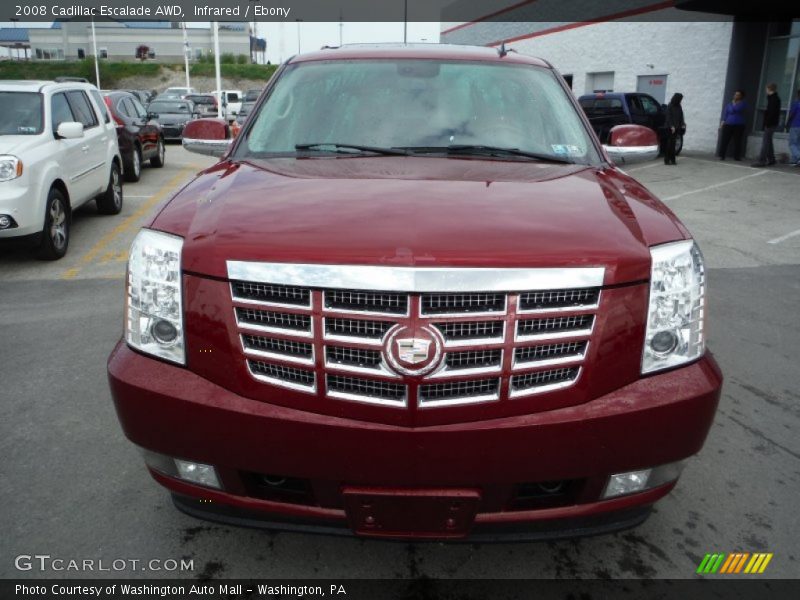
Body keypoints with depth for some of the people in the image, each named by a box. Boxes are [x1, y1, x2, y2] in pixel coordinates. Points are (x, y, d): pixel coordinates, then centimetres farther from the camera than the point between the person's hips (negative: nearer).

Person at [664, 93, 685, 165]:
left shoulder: (678, 106, 12)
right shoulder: (670, 106, -8)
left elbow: (681, 116, 14)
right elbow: (668, 117, -12)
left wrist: (682, 124, 2)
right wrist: (671, 126, -19)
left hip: (676, 127, 6)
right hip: (670, 127, -6)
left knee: (673, 143, 7)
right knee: (670, 143, -7)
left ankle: (672, 160, 8)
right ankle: (667, 160, -4)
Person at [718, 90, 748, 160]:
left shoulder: (743, 104, 5)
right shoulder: (729, 104, 13)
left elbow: (737, 109, -15)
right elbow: (725, 113, 8)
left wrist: (734, 103, -1)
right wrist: (723, 122, -3)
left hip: (739, 125, -1)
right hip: (728, 125, 1)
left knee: (737, 141, -1)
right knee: (724, 140, -7)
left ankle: (736, 157, 4)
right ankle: (721, 155, -4)